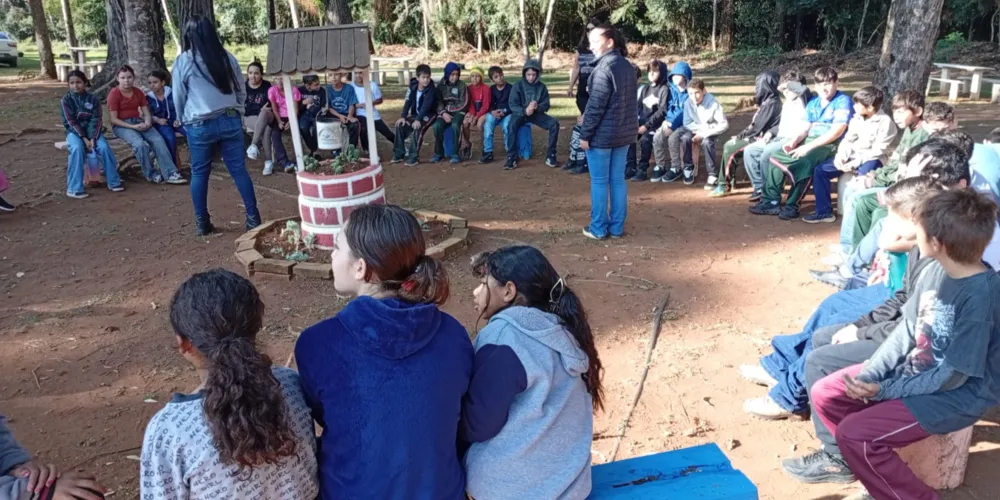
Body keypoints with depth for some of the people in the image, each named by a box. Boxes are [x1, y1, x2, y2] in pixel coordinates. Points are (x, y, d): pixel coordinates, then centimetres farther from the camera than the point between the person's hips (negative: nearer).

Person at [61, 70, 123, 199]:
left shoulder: (93, 99, 0)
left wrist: (93, 138, -19)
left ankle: (114, 182, -12)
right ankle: (74, 188, -30)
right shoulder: (66, 100, -3)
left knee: (104, 147, -28)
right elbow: (71, 122, -10)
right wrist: (84, 138, -20)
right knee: (77, 149, -33)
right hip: (74, 132, -2)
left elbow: (96, 120, -5)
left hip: (92, 131, 2)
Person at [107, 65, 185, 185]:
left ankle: (170, 174, -27)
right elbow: (114, 119, -11)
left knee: (158, 140, -23)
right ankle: (151, 175, -14)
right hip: (121, 125, -5)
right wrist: (133, 127, -20)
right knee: (140, 144, -32)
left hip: (138, 122, 5)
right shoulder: (114, 94, -7)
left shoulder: (138, 92, 9)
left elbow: (147, 113, 7)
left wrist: (147, 123, -17)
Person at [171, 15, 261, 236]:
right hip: (230, 121, 2)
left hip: (199, 125, -2)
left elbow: (178, 98, 4)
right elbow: (241, 92, 11)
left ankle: (202, 223, 14)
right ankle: (253, 218, 6)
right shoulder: (227, 58, 4)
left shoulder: (183, 61, -4)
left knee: (199, 173, 9)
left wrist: (185, 122, 19)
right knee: (239, 169, 5)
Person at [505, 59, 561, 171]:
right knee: (511, 125, -35)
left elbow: (546, 105, -3)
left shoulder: (542, 86, -1)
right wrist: (524, 111, -32)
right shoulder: (518, 86, -6)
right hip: (521, 113, -2)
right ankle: (512, 158, -27)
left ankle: (550, 156, -12)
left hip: (537, 114, 2)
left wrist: (537, 107, -28)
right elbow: (513, 105, -12)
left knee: (554, 123, -23)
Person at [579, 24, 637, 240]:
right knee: (618, 180, 12)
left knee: (599, 182, 3)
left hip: (602, 135, -8)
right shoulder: (628, 66, 9)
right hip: (624, 133, 8)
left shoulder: (604, 69, -17)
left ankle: (598, 228, 10)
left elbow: (595, 106, -19)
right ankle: (617, 226, 19)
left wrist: (585, 134, -13)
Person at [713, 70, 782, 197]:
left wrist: (740, 136, -8)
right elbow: (754, 124, 16)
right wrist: (740, 135, 5)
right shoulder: (766, 101, 14)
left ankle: (725, 185, -4)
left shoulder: (772, 103, -17)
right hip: (757, 136, 10)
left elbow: (757, 127, -19)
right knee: (729, 145, 5)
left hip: (761, 139, -10)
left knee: (729, 148, -14)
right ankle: (723, 182, 3)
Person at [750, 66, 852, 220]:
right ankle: (771, 200, -8)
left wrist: (808, 147, -22)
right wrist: (794, 142, -7)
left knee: (804, 162, -35)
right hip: (809, 140, 8)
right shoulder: (813, 103, 16)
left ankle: (792, 206, -24)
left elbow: (837, 132, -17)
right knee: (776, 156, -8)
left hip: (830, 144, -8)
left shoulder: (843, 101, -7)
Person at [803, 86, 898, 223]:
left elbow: (877, 151, -17)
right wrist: (841, 156, -11)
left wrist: (856, 162, -21)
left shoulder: (885, 122, -13)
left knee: (862, 179, -40)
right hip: (853, 156, 7)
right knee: (820, 170, -8)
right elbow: (847, 140, 8)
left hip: (872, 159, -7)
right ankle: (824, 212, -3)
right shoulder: (857, 118, 6)